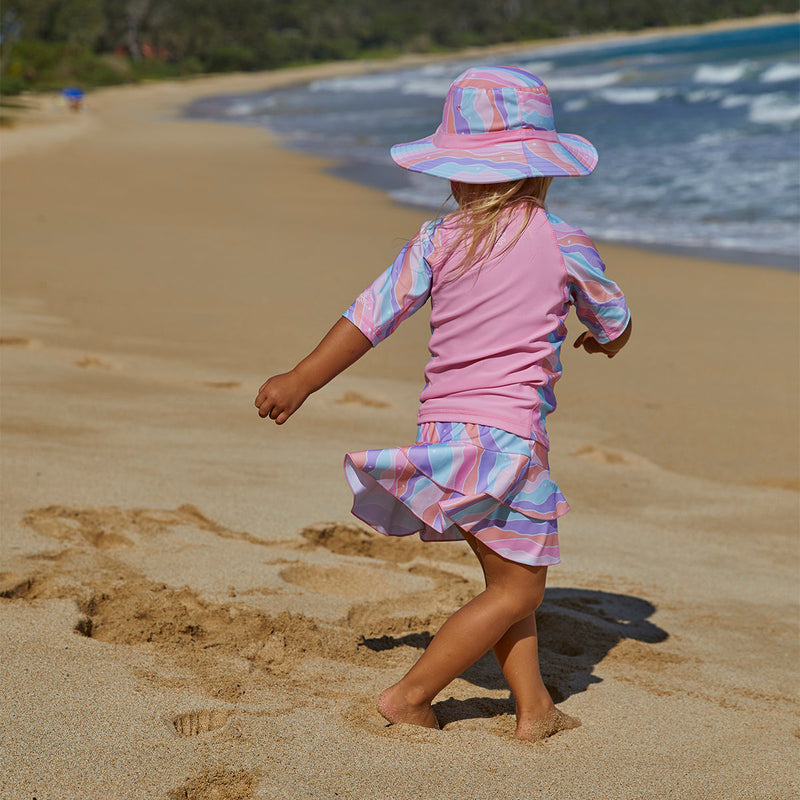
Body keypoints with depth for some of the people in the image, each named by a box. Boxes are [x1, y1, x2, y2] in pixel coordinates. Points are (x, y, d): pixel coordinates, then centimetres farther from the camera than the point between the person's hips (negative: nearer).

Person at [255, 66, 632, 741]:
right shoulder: (566, 245, -3)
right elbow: (614, 322, 14)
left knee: (506, 578, 16)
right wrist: (608, 338, 39)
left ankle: (534, 708, 15)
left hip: (443, 426, 5)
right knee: (519, 587, 4)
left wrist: (300, 382, 15)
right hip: (508, 433, -5)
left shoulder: (437, 241, 4)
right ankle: (409, 696, 1)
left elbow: (370, 317, 5)